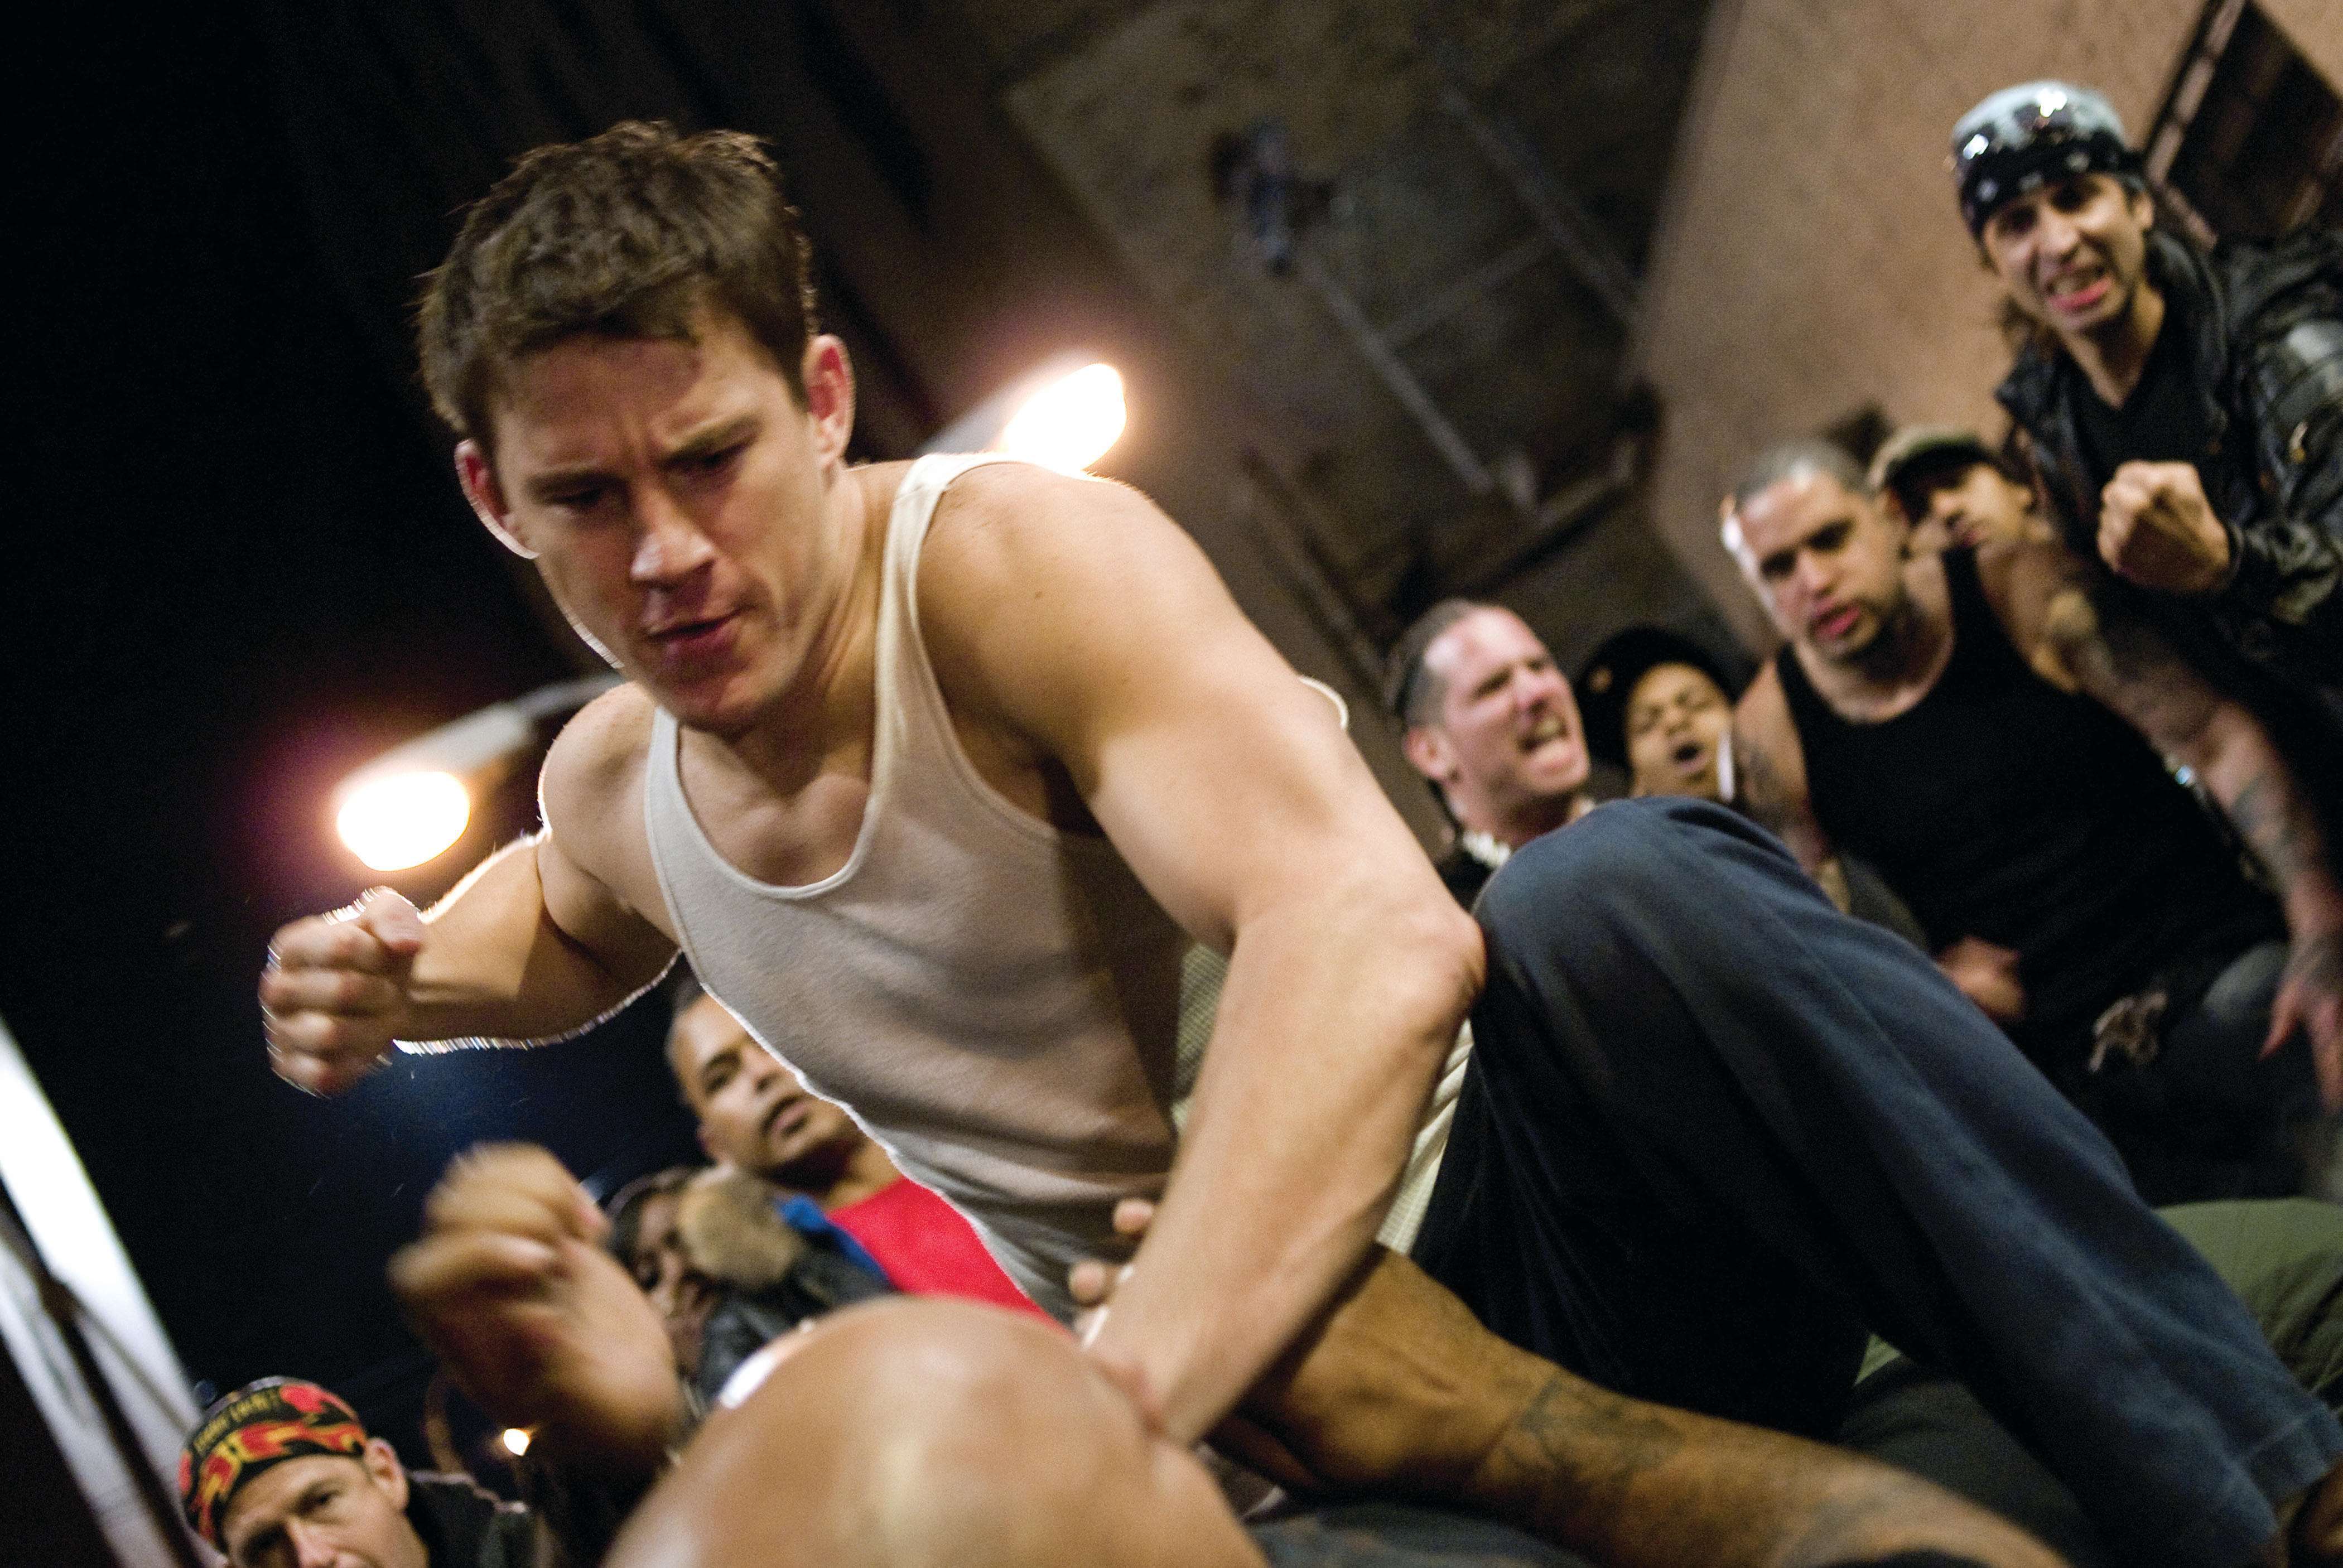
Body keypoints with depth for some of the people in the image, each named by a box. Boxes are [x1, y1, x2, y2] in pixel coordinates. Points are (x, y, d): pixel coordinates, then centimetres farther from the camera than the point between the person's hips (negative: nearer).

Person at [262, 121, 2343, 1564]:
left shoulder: (1017, 566, -17)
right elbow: (566, 929, 33)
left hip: (1503, 1270, -4)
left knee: (1615, 895, -37)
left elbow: (1373, 935, -35)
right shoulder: (613, 788, 5)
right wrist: (410, 980, 9)